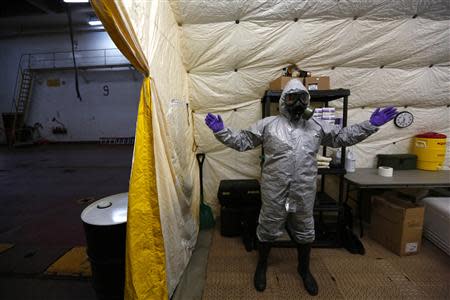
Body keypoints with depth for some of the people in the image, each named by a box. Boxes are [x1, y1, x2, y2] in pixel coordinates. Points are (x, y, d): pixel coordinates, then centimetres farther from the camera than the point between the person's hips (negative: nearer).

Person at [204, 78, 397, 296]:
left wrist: (370, 125, 7)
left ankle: (304, 269, 48)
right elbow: (242, 141, -2)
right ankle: (262, 266, 42)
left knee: (304, 232, 21)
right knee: (268, 230, 15)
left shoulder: (316, 126, 7)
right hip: (274, 192, -2)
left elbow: (343, 137, 15)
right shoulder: (268, 124, -3)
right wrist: (221, 130, -13)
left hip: (304, 192, 3)